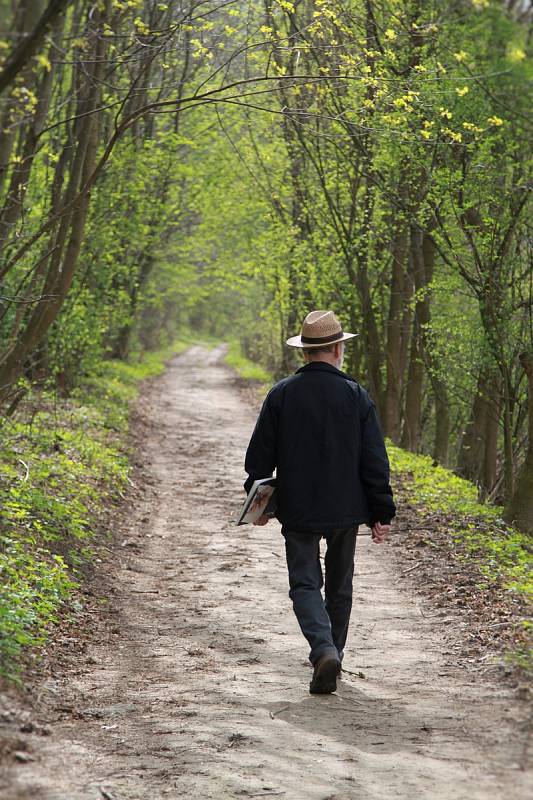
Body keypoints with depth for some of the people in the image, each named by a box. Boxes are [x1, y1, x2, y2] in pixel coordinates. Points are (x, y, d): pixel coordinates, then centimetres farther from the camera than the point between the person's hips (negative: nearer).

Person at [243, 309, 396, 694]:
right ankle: (331, 655, 26)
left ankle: (325, 651, -20)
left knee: (305, 584, 2)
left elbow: (259, 456, 1)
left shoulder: (281, 395, -5)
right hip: (345, 509, 1)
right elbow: (375, 461, -5)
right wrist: (382, 513, 1)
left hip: (297, 510, -1)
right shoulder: (356, 396, -6)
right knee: (339, 586, 17)